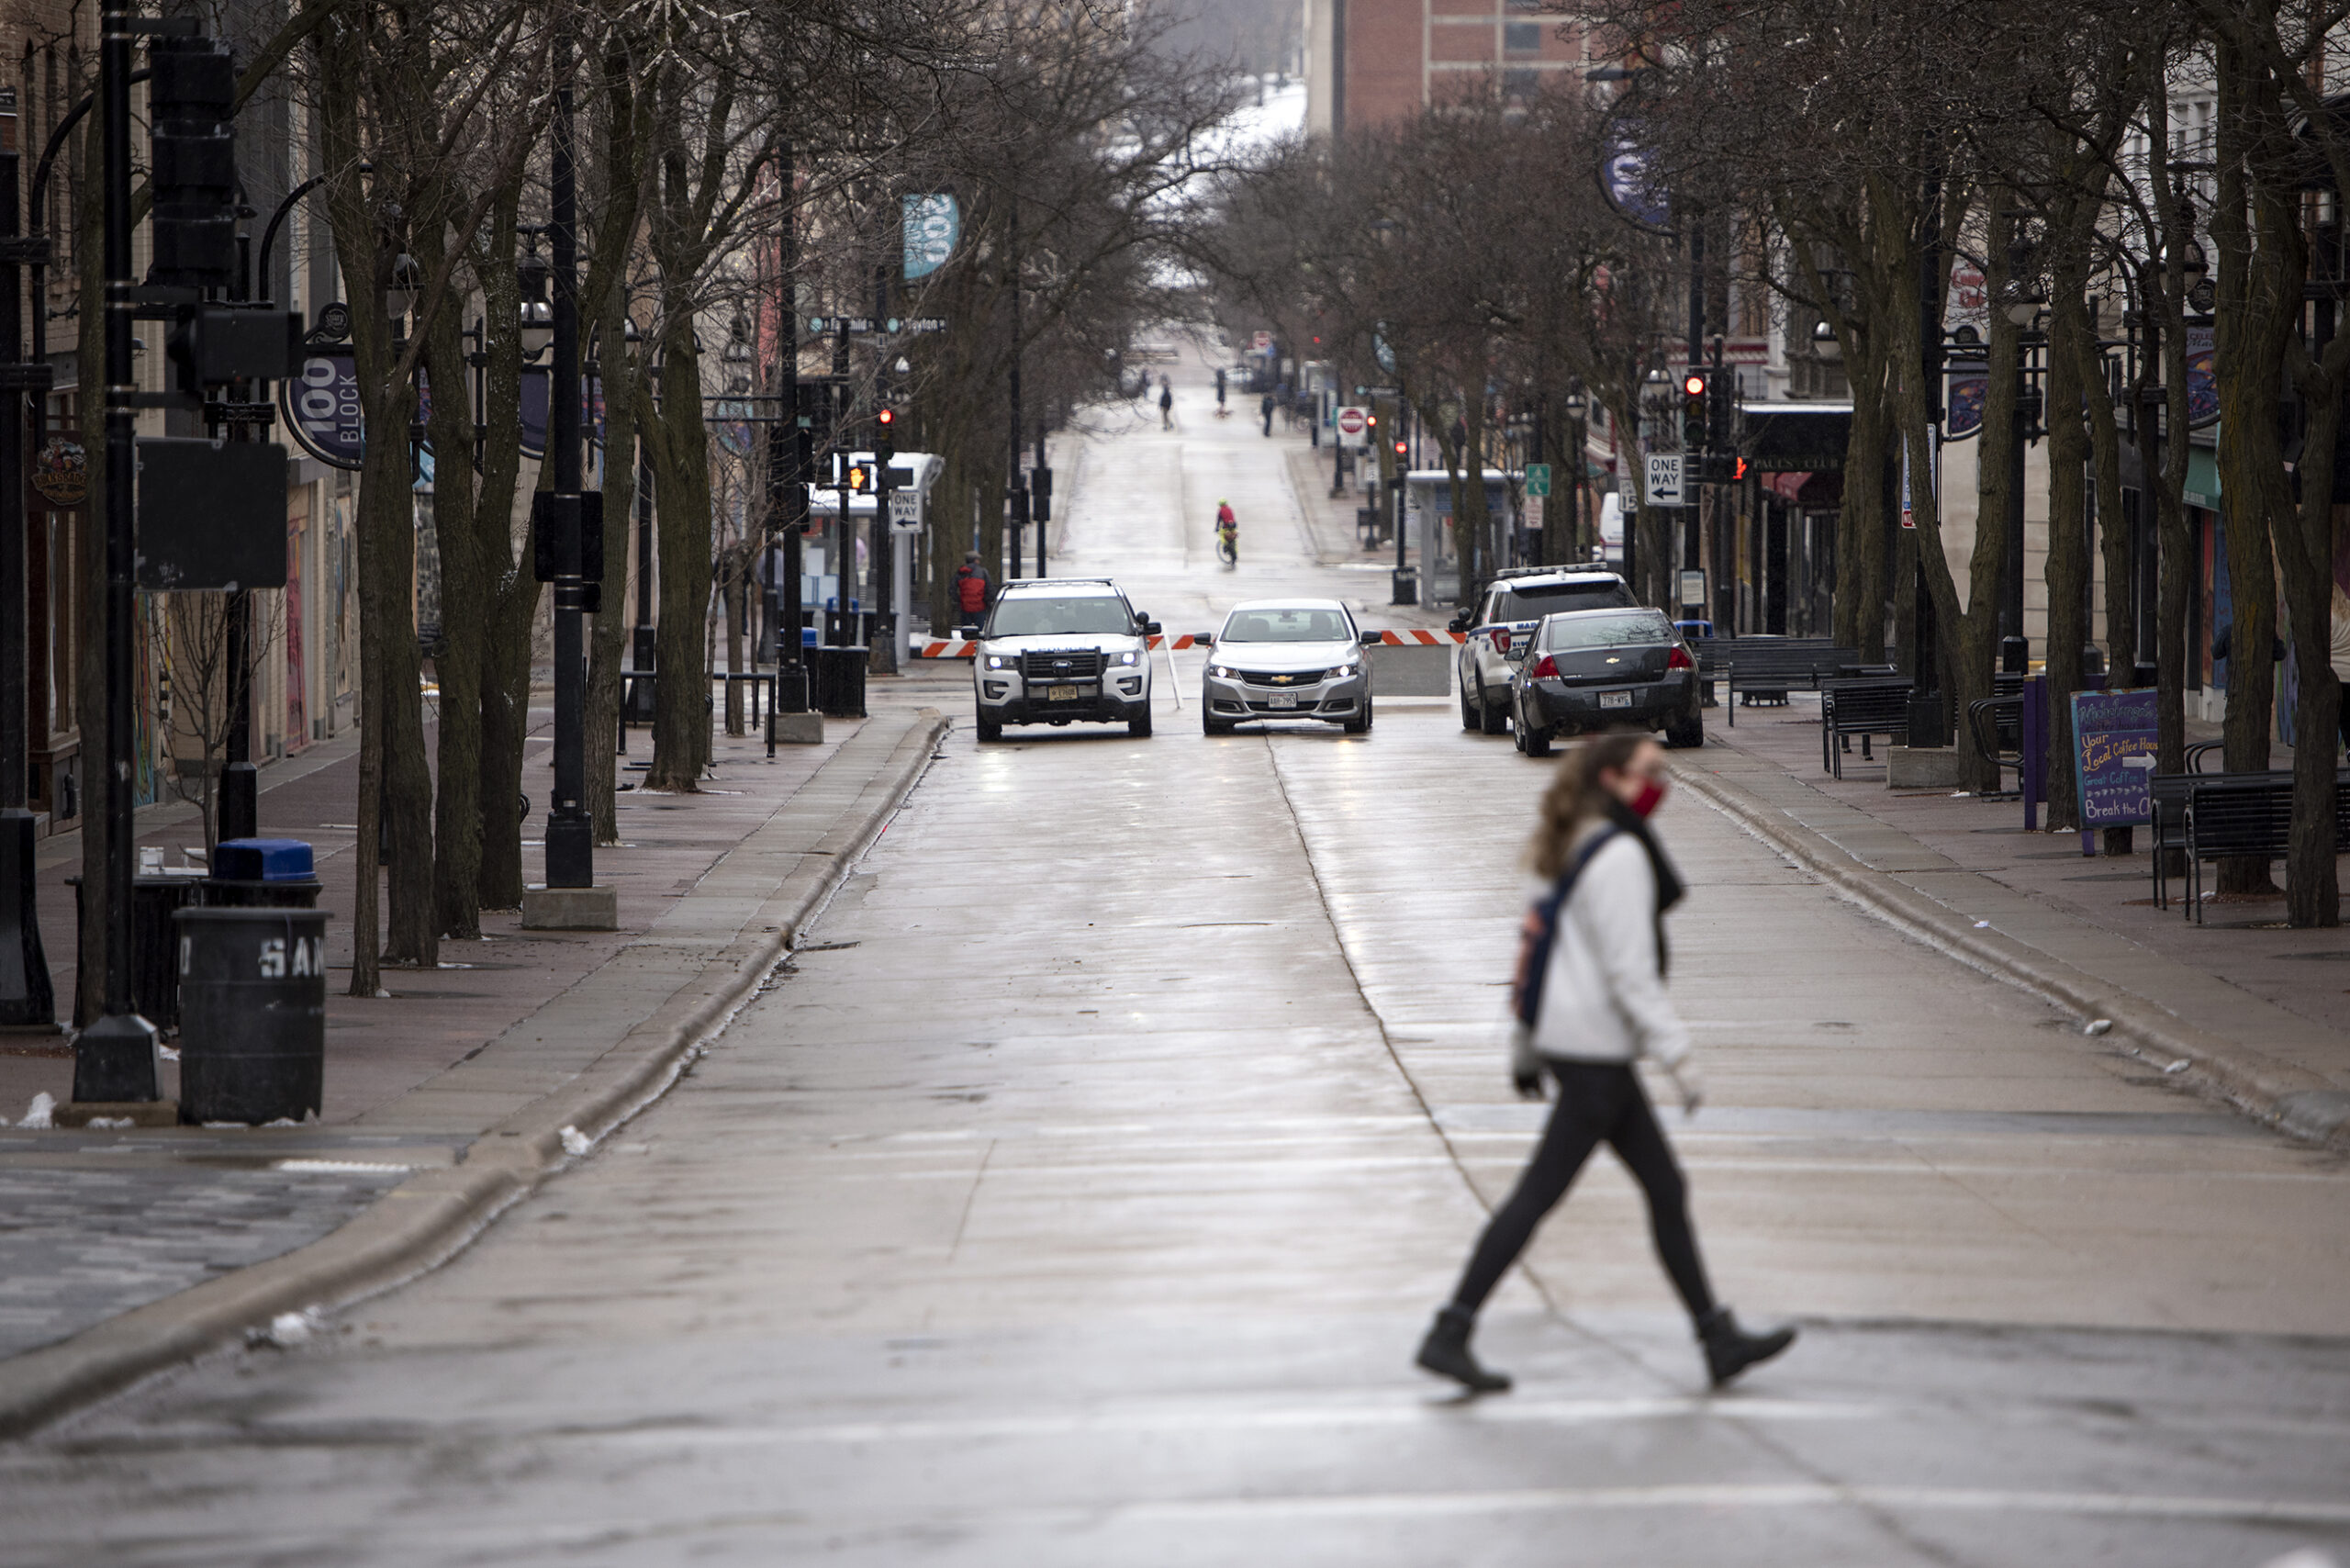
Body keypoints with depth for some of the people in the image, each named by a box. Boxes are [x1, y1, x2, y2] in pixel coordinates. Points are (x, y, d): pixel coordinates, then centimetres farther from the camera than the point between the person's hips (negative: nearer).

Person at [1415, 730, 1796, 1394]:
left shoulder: (1583, 848, 14)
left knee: (1666, 1187, 12)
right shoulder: (1621, 855, -16)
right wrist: (1675, 1052, -17)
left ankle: (1719, 1339, 16)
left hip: (1568, 1036, 10)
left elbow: (1546, 938, 18)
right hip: (1594, 1050, -10)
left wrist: (1526, 1048, 22)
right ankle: (1450, 1335, -6)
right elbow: (1630, 970, -20)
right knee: (1537, 1194, -7)